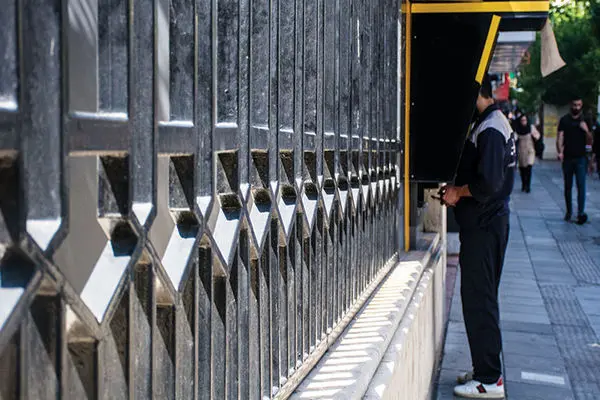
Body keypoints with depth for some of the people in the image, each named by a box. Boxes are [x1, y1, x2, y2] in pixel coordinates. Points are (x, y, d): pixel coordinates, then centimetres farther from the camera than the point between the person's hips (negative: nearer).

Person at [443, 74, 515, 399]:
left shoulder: (489, 129, -18)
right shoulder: (496, 123, 15)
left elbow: (488, 183, -26)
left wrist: (458, 191, -11)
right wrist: (458, 188, 9)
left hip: (483, 226, -11)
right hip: (489, 222, 11)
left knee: (477, 299, -5)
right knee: (482, 298, 17)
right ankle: (486, 370, 26)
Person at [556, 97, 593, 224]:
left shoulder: (585, 120, 5)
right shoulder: (564, 120, 4)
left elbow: (590, 142, 4)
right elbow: (560, 137, -2)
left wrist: (586, 130, -15)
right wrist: (560, 151, -19)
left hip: (580, 158, -1)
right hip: (567, 158, 1)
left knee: (581, 185, -11)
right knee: (568, 187, 9)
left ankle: (581, 212, -15)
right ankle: (569, 211, 21)